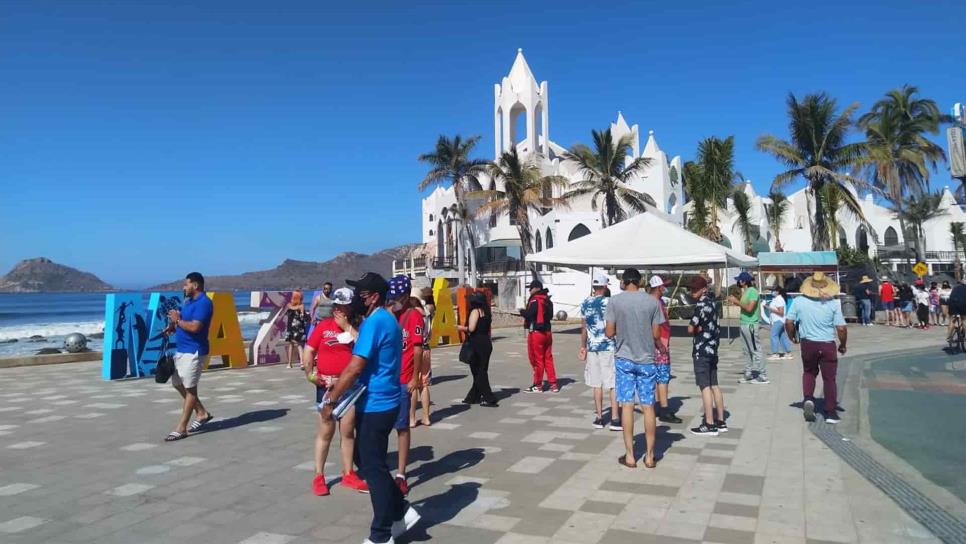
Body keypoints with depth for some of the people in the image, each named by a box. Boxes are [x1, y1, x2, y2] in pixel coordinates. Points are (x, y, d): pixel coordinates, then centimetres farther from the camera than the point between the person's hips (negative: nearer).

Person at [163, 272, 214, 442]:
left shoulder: (204, 303, -17)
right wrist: (173, 326, 1)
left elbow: (194, 326, -26)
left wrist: (177, 320, -13)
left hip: (194, 352, -10)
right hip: (181, 350, 10)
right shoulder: (188, 300, 14)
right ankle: (202, 413, 29)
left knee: (190, 389, -3)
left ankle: (181, 429, 1)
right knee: (178, 384, 17)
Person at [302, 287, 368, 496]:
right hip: (327, 386, -2)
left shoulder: (357, 327, 2)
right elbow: (308, 351, -2)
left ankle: (348, 474, 22)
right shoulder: (323, 325, -2)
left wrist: (348, 327, -14)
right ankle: (319, 476, 16)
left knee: (348, 431, 9)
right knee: (326, 431, 5)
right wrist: (309, 374, -11)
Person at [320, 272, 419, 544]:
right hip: (382, 402, 10)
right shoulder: (387, 320, 13)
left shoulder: (374, 322, -18)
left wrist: (330, 400, -15)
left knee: (372, 467, 1)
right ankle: (401, 511, 24)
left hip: (375, 405, -10)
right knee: (366, 460, 19)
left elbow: (355, 368, -23)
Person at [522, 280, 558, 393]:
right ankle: (553, 384, 12)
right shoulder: (548, 300, 10)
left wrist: (522, 312, -4)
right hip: (547, 332, 8)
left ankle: (538, 385, 10)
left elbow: (529, 314, -23)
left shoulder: (535, 300, -15)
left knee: (537, 359, 2)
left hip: (536, 333, -8)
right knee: (548, 358, 12)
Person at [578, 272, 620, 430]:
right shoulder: (609, 302, -7)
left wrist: (583, 346, 20)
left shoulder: (585, 303, 7)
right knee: (613, 383, 1)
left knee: (597, 384, 10)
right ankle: (615, 419, 0)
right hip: (609, 346, -4)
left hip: (592, 347, 4)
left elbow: (584, 327, 12)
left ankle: (599, 417, 15)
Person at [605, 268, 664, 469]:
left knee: (627, 406, 4)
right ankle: (650, 456, 14)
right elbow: (656, 335, -1)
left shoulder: (615, 301, -6)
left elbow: (609, 333, -6)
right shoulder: (652, 302, -3)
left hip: (624, 359, -1)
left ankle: (630, 456, 9)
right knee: (648, 407, 7)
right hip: (647, 359, 1)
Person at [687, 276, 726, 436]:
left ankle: (709, 425, -3)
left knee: (705, 387, -5)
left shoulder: (701, 304, -16)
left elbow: (691, 329, -18)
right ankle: (720, 421, 19)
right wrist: (701, 328, 0)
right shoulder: (711, 301, 12)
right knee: (714, 385, 13)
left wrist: (697, 329, 1)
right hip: (712, 348, 9)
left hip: (702, 350, -9)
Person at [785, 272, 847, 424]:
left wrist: (792, 336, 15)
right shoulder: (833, 304, -10)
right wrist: (843, 345, 6)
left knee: (809, 372, 23)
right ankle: (830, 413, 12)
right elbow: (841, 328, -11)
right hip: (827, 345, -1)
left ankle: (808, 399, 2)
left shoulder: (799, 302, -6)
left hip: (807, 344, 2)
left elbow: (788, 322, -4)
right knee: (829, 378, 8)